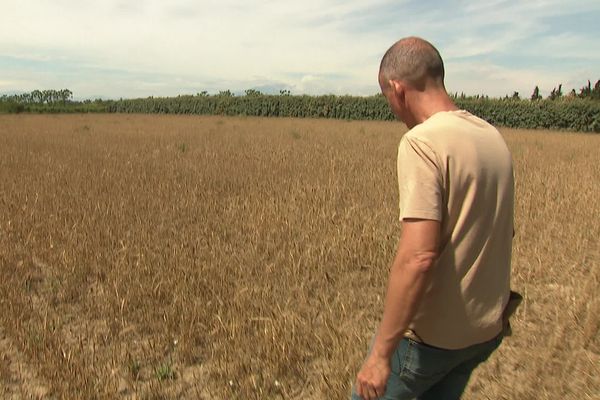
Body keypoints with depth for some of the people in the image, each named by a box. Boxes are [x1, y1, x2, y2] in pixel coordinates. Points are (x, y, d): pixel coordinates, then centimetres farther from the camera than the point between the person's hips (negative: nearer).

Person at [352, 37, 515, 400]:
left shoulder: (422, 142, -22)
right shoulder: (492, 137, 3)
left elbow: (419, 256, -30)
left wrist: (381, 352, -23)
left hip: (432, 332, -7)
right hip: (485, 328, 8)